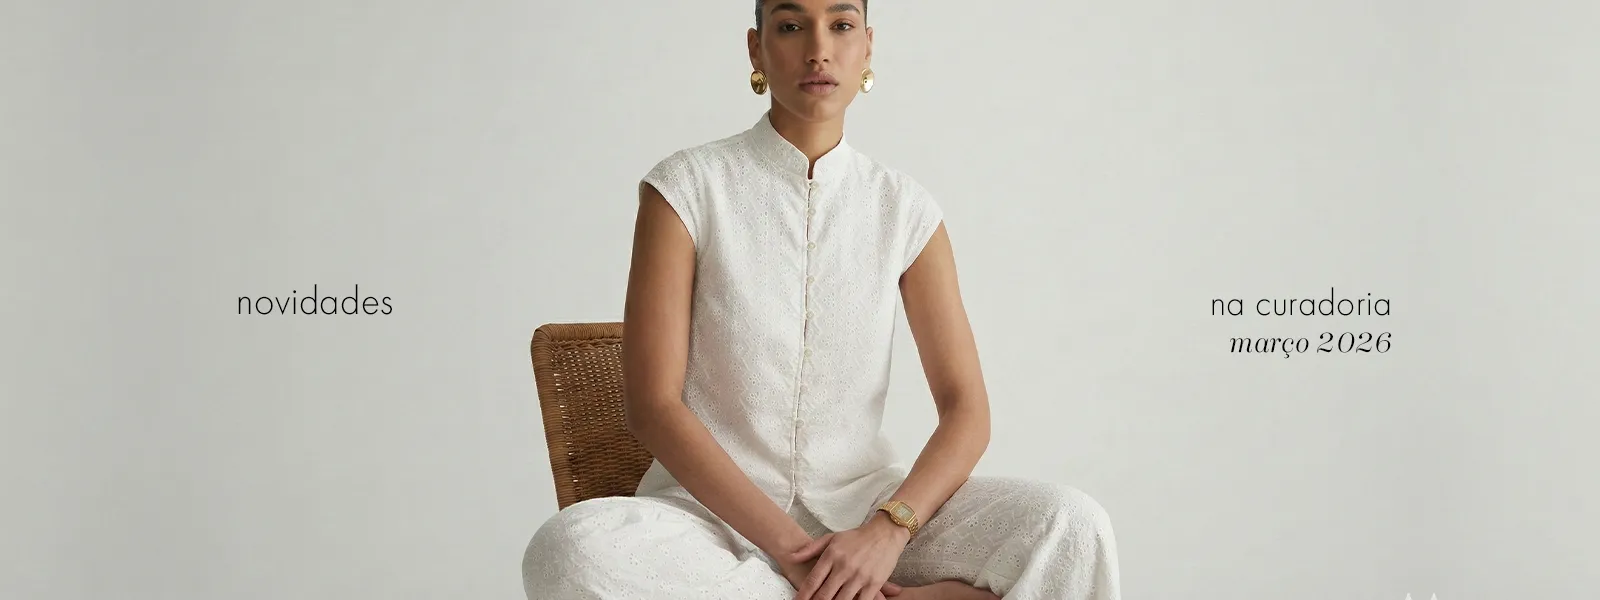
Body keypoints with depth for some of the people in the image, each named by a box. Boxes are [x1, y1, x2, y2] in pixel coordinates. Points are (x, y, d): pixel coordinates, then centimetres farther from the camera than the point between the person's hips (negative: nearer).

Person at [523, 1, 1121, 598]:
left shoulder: (905, 209, 3)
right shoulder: (686, 188, -5)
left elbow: (966, 409, 0)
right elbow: (653, 406, -10)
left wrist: (887, 530, -20)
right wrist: (790, 548, -20)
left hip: (863, 498, 1)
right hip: (719, 507, 0)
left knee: (1071, 527, -25)